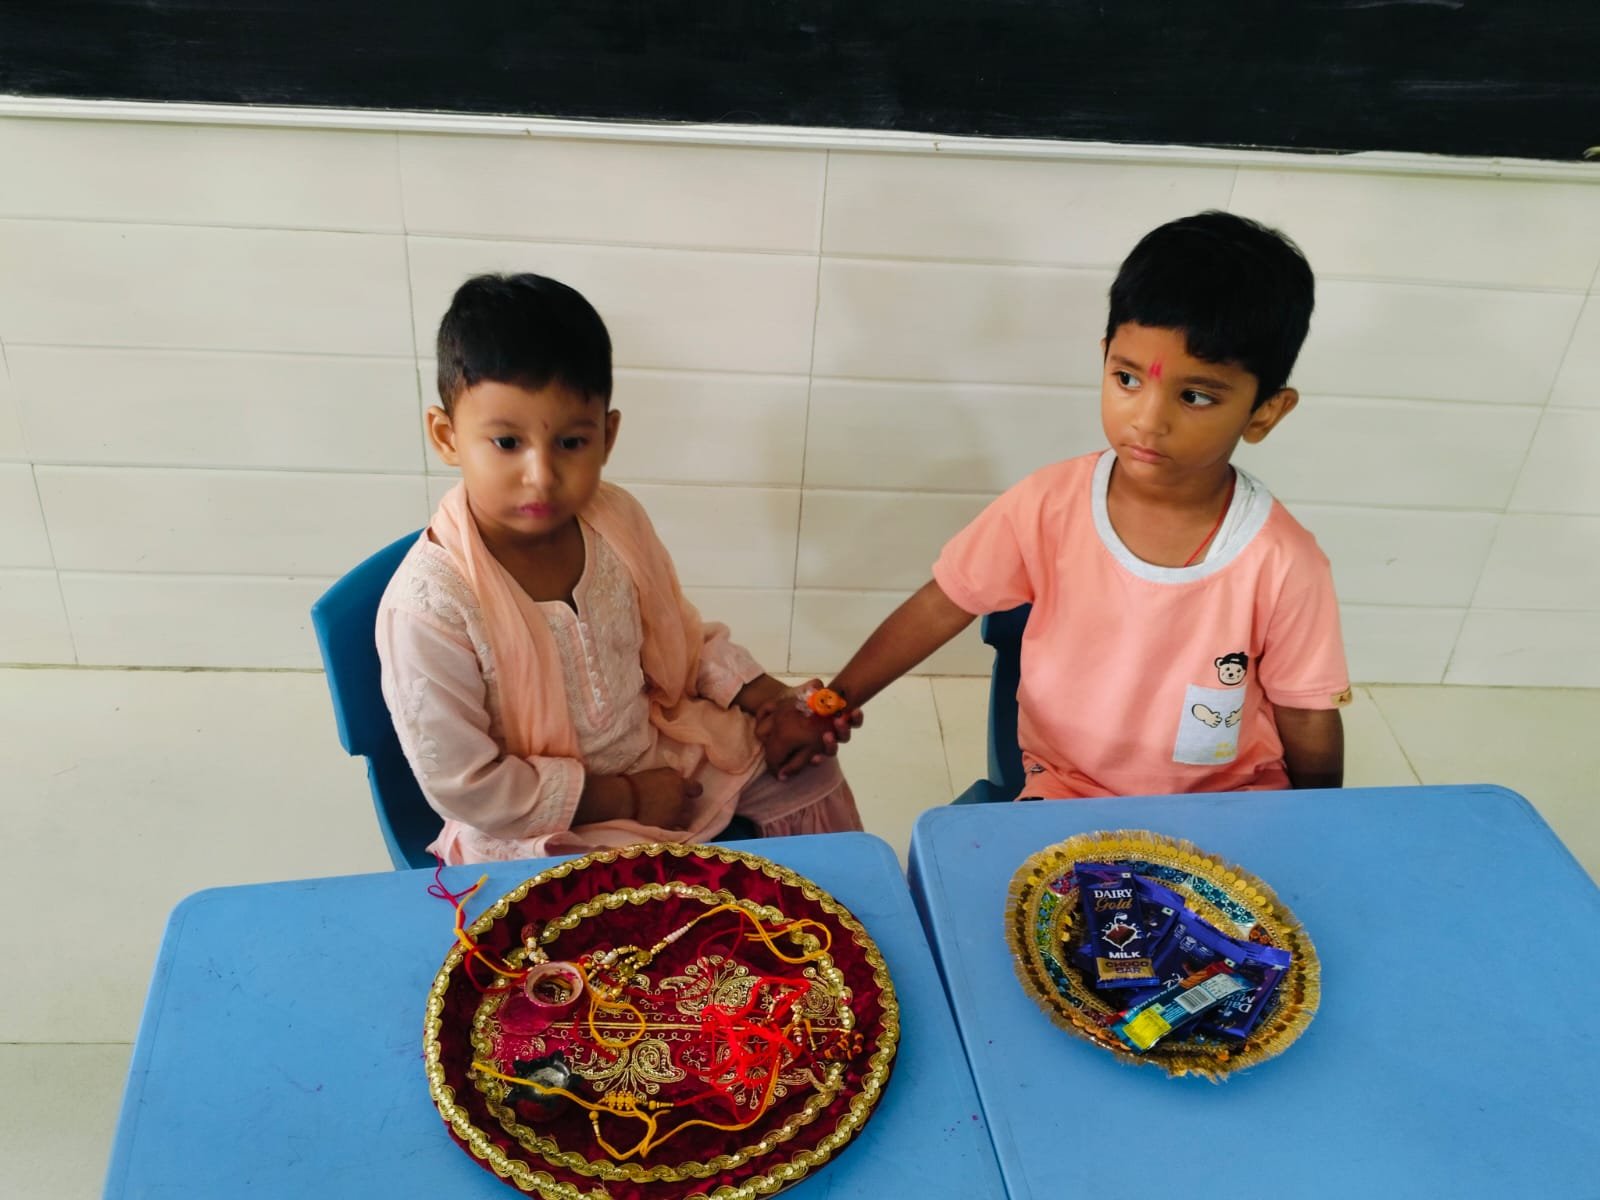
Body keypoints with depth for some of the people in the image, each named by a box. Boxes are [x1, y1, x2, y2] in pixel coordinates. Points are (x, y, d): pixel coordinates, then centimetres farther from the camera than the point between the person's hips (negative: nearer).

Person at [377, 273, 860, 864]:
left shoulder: (617, 520, -11)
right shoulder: (428, 609, -29)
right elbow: (463, 786, -22)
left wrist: (762, 695, -3)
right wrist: (623, 799, -17)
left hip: (660, 756, 6)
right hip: (538, 831, -6)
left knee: (809, 773, 11)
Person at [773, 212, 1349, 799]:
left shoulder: (1283, 566, -16)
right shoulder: (1048, 505, -12)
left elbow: (1312, 739, -4)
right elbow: (938, 608, -3)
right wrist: (835, 703, -4)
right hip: (1063, 791, 1)